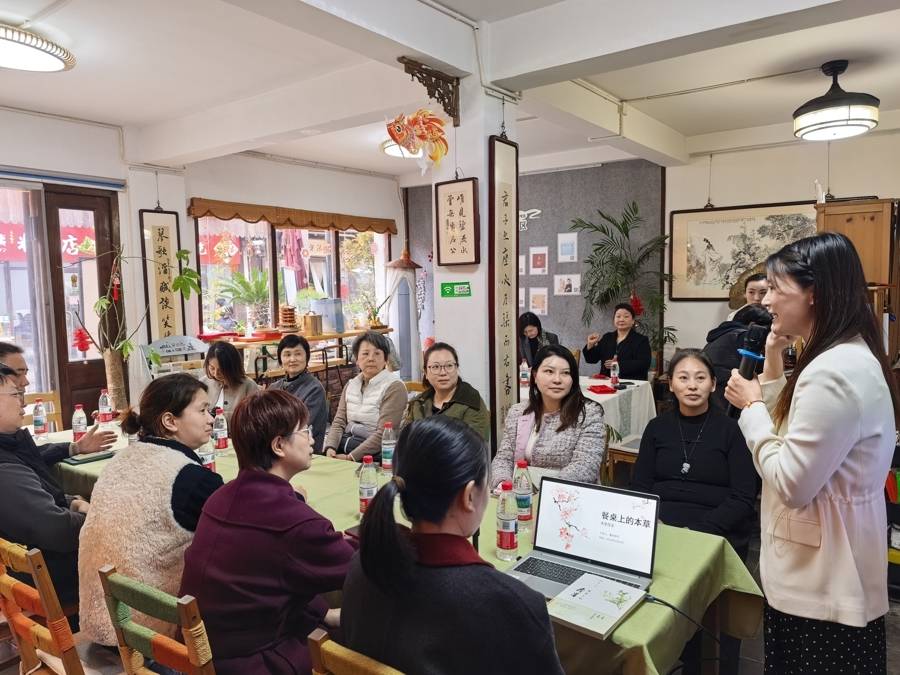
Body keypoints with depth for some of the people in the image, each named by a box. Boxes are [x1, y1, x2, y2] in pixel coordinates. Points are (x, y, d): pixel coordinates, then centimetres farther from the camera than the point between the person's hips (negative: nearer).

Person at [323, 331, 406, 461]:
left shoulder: (394, 387, -8)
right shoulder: (351, 385, 13)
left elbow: (383, 434, -15)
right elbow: (339, 421, 8)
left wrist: (351, 457, -19)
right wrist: (330, 448, -11)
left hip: (373, 453, -5)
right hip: (343, 446, 5)